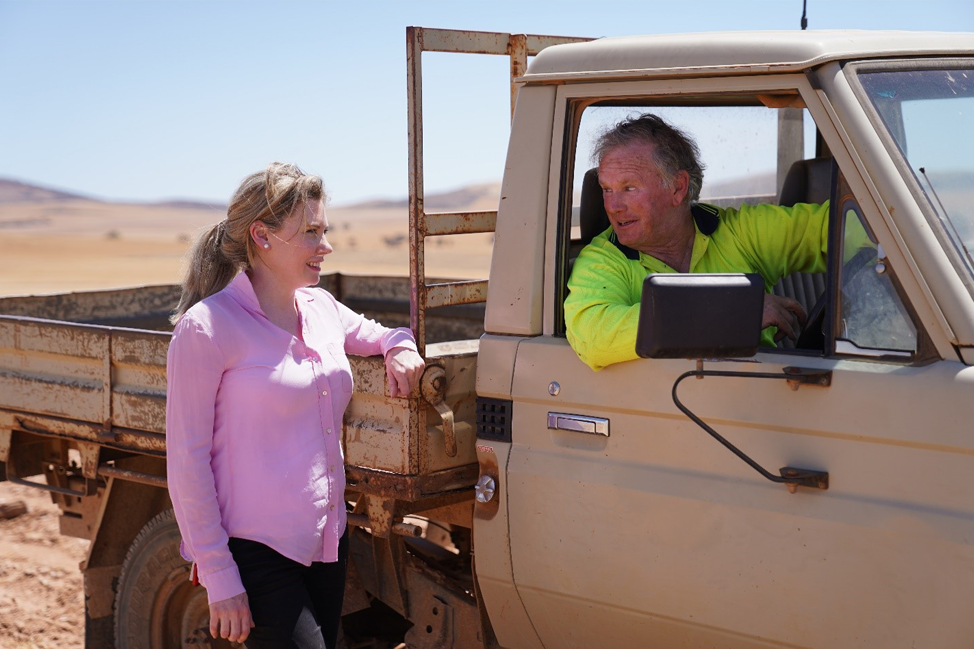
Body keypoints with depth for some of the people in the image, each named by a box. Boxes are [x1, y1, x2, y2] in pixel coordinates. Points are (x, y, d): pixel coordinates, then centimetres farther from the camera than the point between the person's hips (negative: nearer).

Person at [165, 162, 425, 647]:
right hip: (255, 551, -7)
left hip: (326, 546, 7)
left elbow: (380, 335, 31)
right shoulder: (207, 326, -10)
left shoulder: (322, 309, 9)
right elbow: (187, 461, -11)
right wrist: (218, 579, -13)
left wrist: (400, 347, 5)